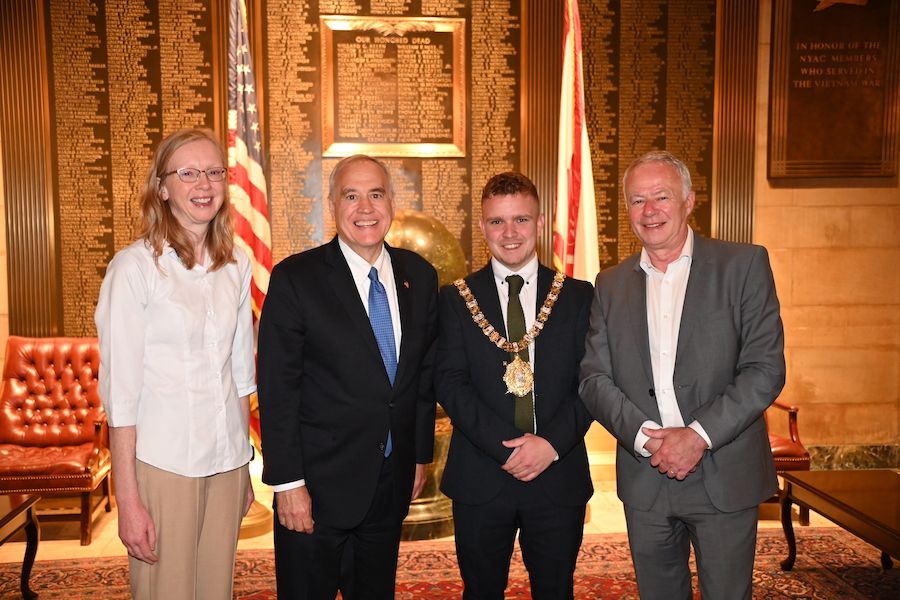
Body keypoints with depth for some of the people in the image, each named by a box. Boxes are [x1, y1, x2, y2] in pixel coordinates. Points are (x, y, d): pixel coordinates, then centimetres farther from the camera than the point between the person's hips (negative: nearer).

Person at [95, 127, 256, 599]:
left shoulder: (236, 265, 5)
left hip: (226, 461, 5)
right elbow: (120, 390, -10)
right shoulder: (134, 267, -11)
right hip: (163, 465, -5)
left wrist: (245, 466, 12)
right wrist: (128, 500, -10)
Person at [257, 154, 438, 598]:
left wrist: (421, 456, 11)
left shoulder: (419, 276, 3)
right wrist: (288, 483, -14)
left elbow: (426, 372, 10)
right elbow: (278, 390, -12)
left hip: (393, 483, 4)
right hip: (320, 483, -4)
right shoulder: (295, 278, -11)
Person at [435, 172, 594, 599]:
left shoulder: (578, 296, 4)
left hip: (559, 476, 1)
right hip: (480, 481, 0)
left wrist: (552, 443, -15)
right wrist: (505, 447, -16)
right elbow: (449, 383, -6)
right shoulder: (457, 299, 2)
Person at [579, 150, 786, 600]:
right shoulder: (611, 284, 6)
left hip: (725, 478, -3)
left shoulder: (743, 265, -4)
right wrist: (645, 436, -14)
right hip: (644, 479, 3)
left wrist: (698, 436, -18)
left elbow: (766, 369, -10)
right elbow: (593, 378, 1)